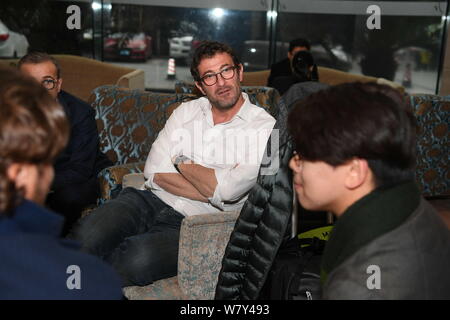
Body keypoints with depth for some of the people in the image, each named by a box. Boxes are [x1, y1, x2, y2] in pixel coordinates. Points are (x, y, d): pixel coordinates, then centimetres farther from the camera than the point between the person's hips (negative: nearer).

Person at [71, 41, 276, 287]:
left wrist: (182, 162, -1)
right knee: (87, 237, -25)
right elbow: (154, 172, 1)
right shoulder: (186, 111, 13)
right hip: (149, 201, 4)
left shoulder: (265, 128, -3)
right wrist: (210, 193, -9)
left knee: (140, 258, -32)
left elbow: (227, 190, -17)